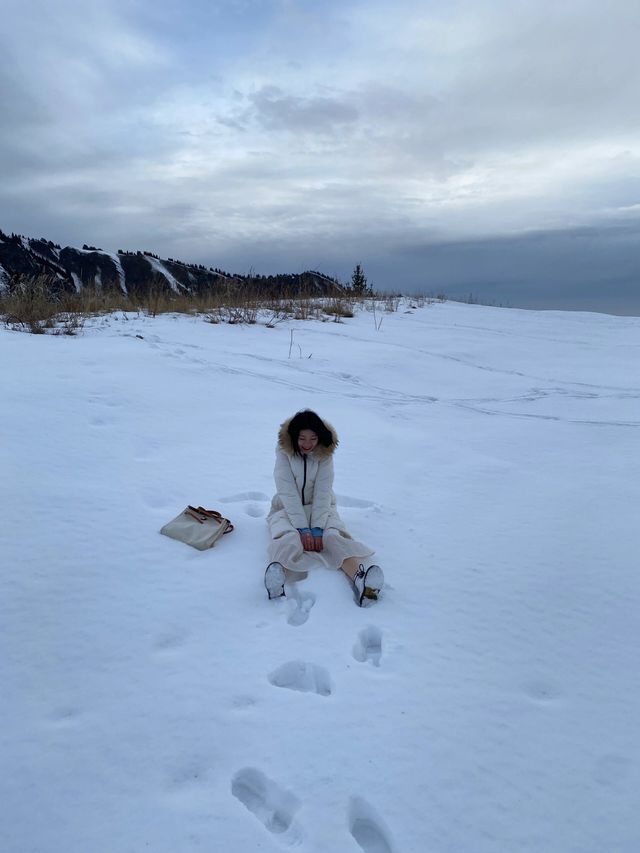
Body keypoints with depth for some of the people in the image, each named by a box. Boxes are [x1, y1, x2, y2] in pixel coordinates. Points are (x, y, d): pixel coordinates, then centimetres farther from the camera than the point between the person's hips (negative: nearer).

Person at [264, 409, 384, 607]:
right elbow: (288, 492, -19)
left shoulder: (325, 453, -8)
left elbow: (323, 492, -15)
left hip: (320, 507, 1)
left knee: (334, 536, -30)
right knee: (288, 537, -34)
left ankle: (359, 578, -57)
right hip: (288, 508, -1)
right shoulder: (284, 451, -12)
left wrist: (317, 529, -26)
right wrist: (303, 529, -27)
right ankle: (276, 574, -66)